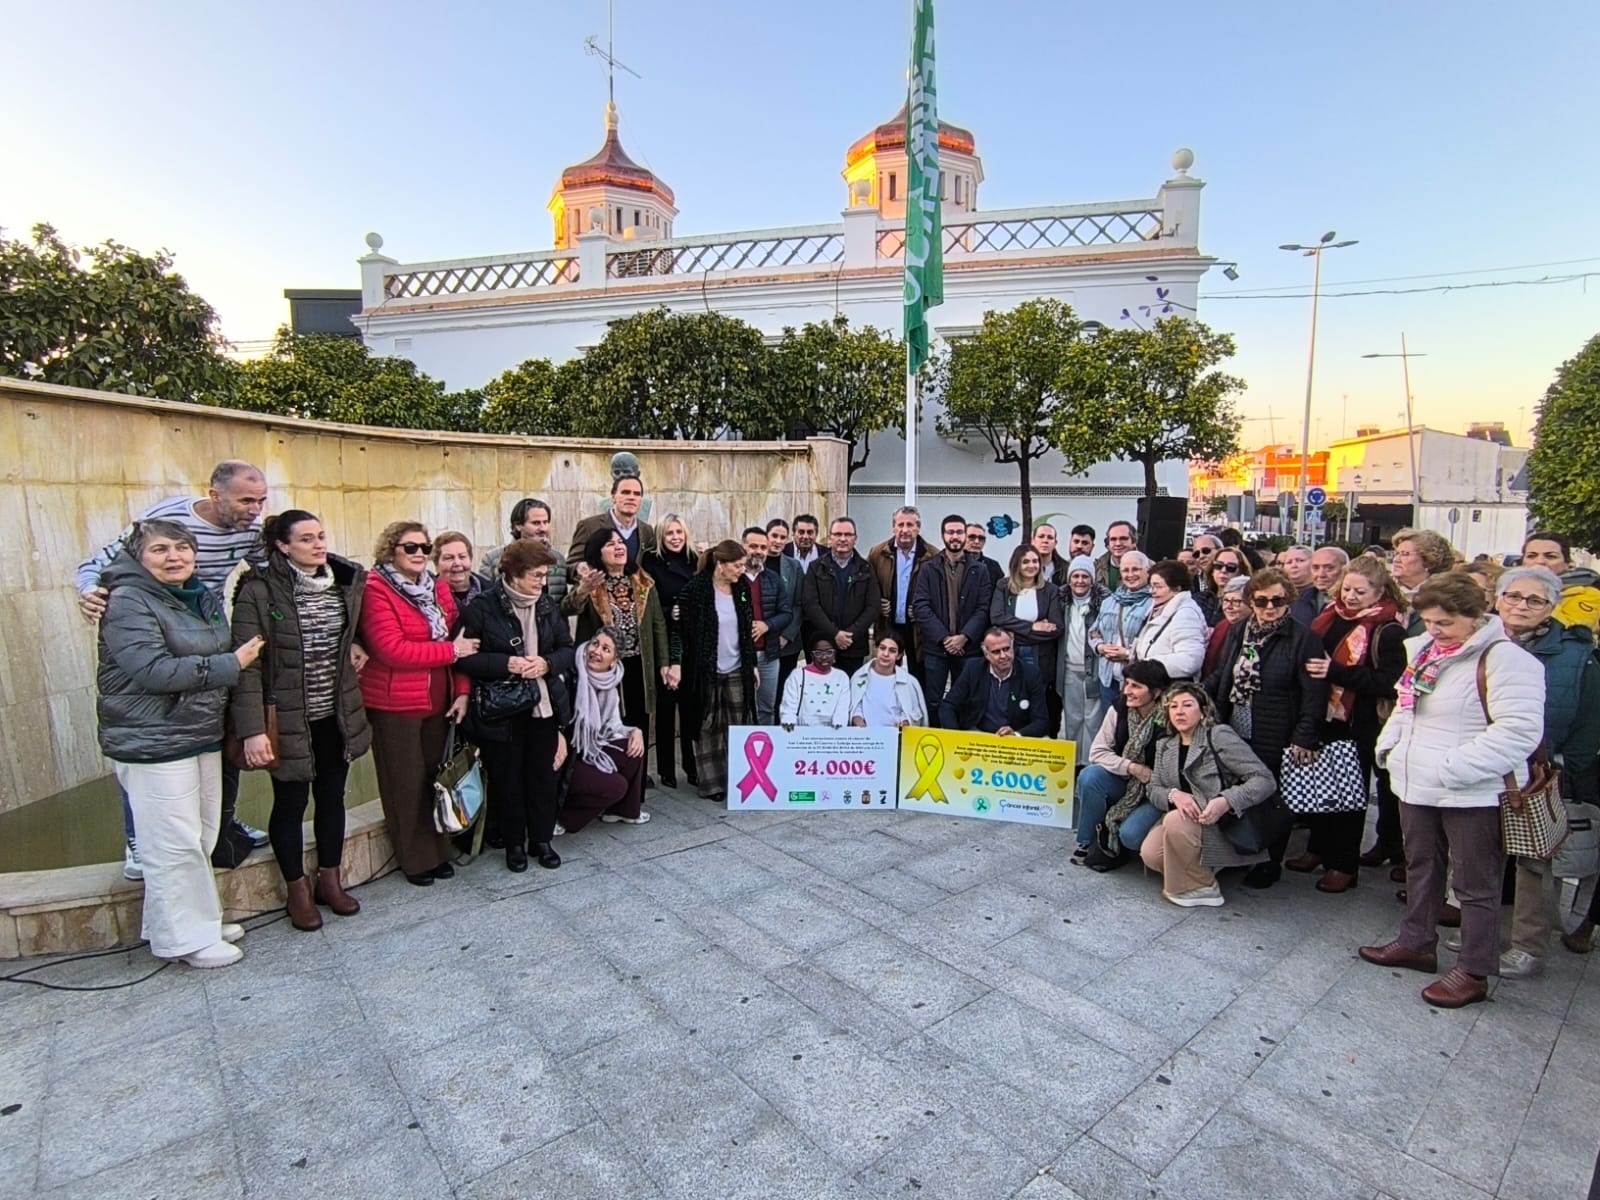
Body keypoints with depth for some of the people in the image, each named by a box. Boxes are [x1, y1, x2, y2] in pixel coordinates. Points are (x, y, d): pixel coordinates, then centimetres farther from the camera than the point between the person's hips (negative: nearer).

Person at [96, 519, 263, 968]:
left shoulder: (201, 597, 11)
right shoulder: (128, 601, -13)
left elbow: (221, 653, 24)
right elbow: (153, 671, -23)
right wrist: (231, 663, -18)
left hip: (204, 735, 8)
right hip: (152, 743, -8)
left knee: (203, 837, 15)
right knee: (174, 845, -1)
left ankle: (198, 918, 30)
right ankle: (187, 937, 13)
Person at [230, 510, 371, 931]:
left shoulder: (346, 582, 1)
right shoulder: (260, 591, -15)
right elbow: (248, 664, -18)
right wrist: (252, 730, -22)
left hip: (337, 715, 5)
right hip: (288, 719, -5)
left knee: (332, 797, 16)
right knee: (291, 803, 10)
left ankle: (329, 880, 33)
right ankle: (297, 889, 28)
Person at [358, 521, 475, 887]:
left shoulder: (437, 587, 7)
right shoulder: (376, 590, -12)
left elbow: (458, 641, 8)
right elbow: (391, 650, -20)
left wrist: (462, 691, -2)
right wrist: (450, 651, -18)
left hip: (436, 701, 6)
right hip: (393, 704, -6)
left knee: (436, 776, 14)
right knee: (406, 783, 6)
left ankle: (438, 852, 29)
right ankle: (415, 859, 22)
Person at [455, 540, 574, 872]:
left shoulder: (548, 606, 4)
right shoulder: (482, 607, -11)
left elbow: (567, 648, 8)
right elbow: (465, 657, -12)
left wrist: (547, 663, -12)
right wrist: (506, 664, -23)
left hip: (544, 706, 4)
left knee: (543, 775, 12)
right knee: (506, 778, 9)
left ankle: (541, 838, 29)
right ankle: (514, 842, 27)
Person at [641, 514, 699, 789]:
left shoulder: (696, 561, 8)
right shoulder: (651, 562, 0)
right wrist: (669, 612, -17)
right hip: (664, 643, -2)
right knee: (666, 704, 5)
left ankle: (692, 766, 18)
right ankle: (666, 768, 17)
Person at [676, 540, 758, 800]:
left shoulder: (742, 587, 4)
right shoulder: (696, 589, -12)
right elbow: (684, 629, -11)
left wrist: (752, 664, 13)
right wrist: (676, 663, -15)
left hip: (737, 670, 5)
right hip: (705, 670, -4)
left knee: (740, 726, 7)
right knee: (709, 727, 5)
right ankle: (712, 783, 15)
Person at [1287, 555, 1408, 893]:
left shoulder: (1388, 631, -10)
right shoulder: (1331, 617, 7)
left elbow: (1388, 684, -19)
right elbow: (1312, 655, 21)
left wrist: (1336, 671, -25)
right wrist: (1311, 668, 1)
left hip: (1358, 725, -6)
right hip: (1324, 717, 6)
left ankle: (1345, 865, 18)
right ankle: (1319, 849, 31)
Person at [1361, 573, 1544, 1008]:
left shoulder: (1504, 657, -16)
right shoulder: (1423, 650, 8)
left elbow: (1519, 729, -23)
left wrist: (1454, 768, -25)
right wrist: (1389, 745, 7)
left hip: (1471, 793, -8)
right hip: (1417, 785, 8)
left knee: (1475, 884, 5)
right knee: (1420, 867, 20)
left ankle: (1474, 972, 18)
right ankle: (1416, 943, 35)